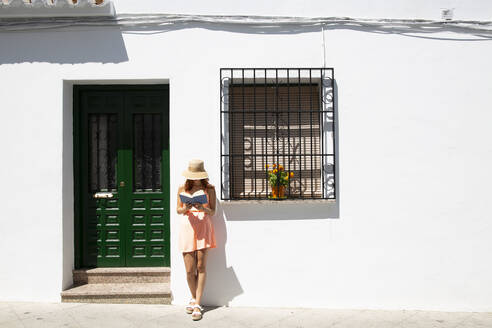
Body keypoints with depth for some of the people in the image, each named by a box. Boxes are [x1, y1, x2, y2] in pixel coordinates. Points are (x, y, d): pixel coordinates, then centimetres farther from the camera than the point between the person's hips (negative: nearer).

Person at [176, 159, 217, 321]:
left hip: (203, 228, -1)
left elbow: (212, 211, 5)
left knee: (201, 266, -4)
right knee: (190, 270, 0)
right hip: (187, 227, 1)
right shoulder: (182, 189, 9)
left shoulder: (209, 188, 6)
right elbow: (178, 210, 13)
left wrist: (203, 208, -16)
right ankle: (194, 298, 26)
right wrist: (185, 208, -9)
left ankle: (197, 305, 4)